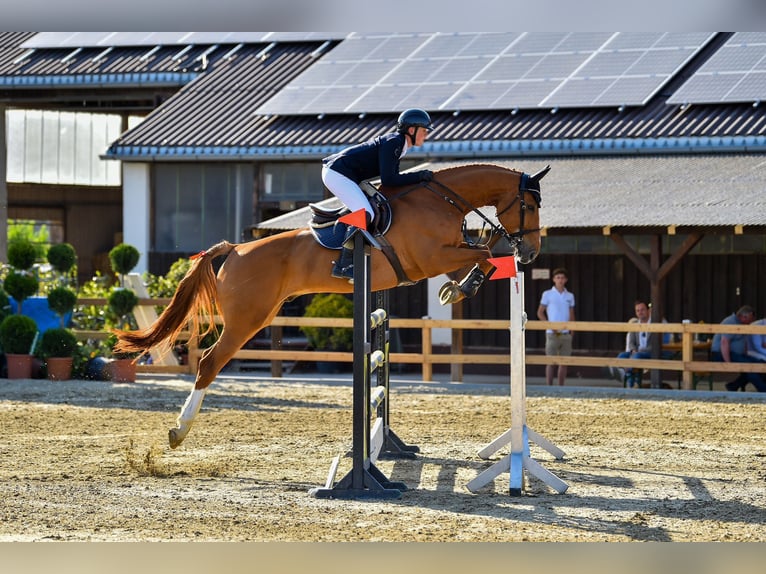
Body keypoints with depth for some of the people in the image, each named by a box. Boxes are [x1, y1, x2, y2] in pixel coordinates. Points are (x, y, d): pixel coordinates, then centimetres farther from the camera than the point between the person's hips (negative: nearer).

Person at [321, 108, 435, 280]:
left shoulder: (396, 143, 14)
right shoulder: (393, 143, -16)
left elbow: (393, 177, 16)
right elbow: (388, 180, -21)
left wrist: (419, 176, 5)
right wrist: (418, 177, -14)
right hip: (338, 174, -11)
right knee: (365, 214, -20)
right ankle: (343, 265, -22)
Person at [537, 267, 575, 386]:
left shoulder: (570, 296, 11)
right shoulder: (548, 294, 0)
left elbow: (571, 316, 16)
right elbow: (540, 313, 1)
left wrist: (571, 331, 3)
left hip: (566, 334, 4)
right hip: (552, 334, -4)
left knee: (564, 363, 4)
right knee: (551, 362, -3)